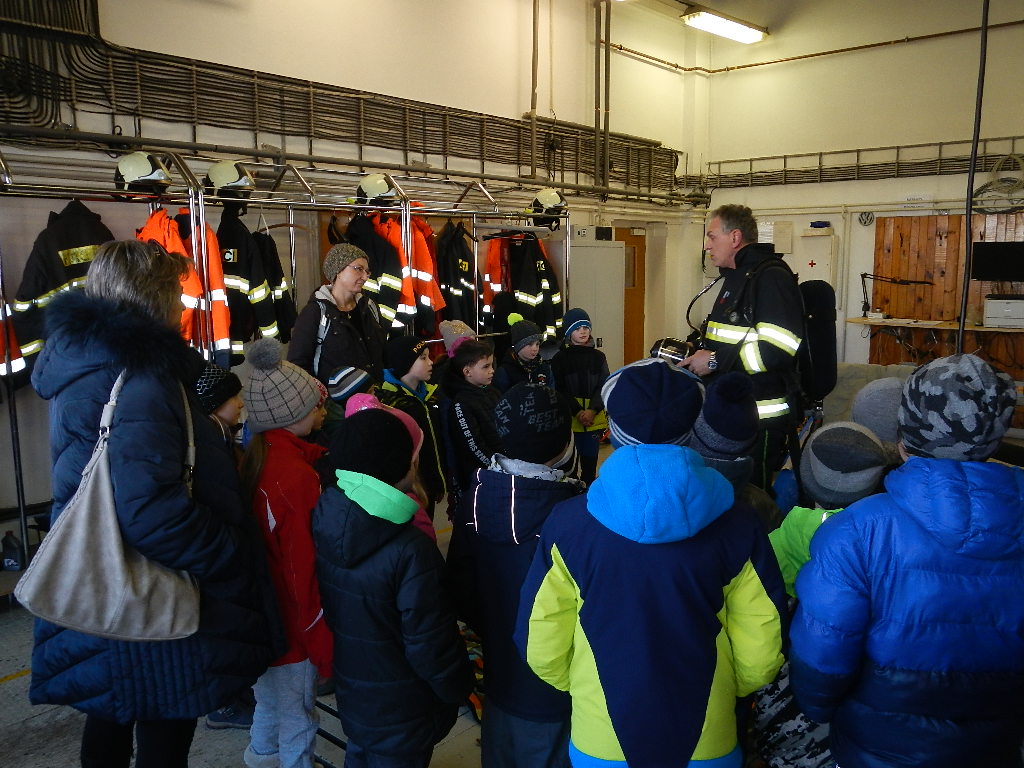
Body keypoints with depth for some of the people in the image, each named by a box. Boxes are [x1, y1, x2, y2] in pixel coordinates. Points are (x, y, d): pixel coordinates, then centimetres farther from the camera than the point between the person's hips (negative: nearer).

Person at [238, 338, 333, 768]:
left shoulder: (256, 459, -1)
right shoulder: (297, 475, -27)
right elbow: (305, 570, -24)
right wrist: (323, 643, -15)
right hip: (292, 626, -8)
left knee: (270, 704, 28)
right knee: (297, 727, 10)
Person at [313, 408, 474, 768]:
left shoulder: (324, 521, -14)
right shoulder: (410, 551, -34)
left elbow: (326, 606, 1)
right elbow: (429, 645, -24)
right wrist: (458, 689, -5)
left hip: (350, 692, 6)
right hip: (401, 710, -6)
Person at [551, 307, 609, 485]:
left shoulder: (598, 357, 8)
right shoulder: (560, 358, 2)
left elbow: (604, 387, 2)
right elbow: (560, 390, -3)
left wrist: (592, 410, -14)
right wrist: (578, 412, -15)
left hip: (594, 419, 2)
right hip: (569, 418, -2)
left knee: (590, 462, 9)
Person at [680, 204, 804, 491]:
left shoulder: (771, 278, -15)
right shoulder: (735, 277, 18)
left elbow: (781, 348, -27)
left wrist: (715, 361, -22)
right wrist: (698, 351, 11)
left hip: (762, 420, -10)